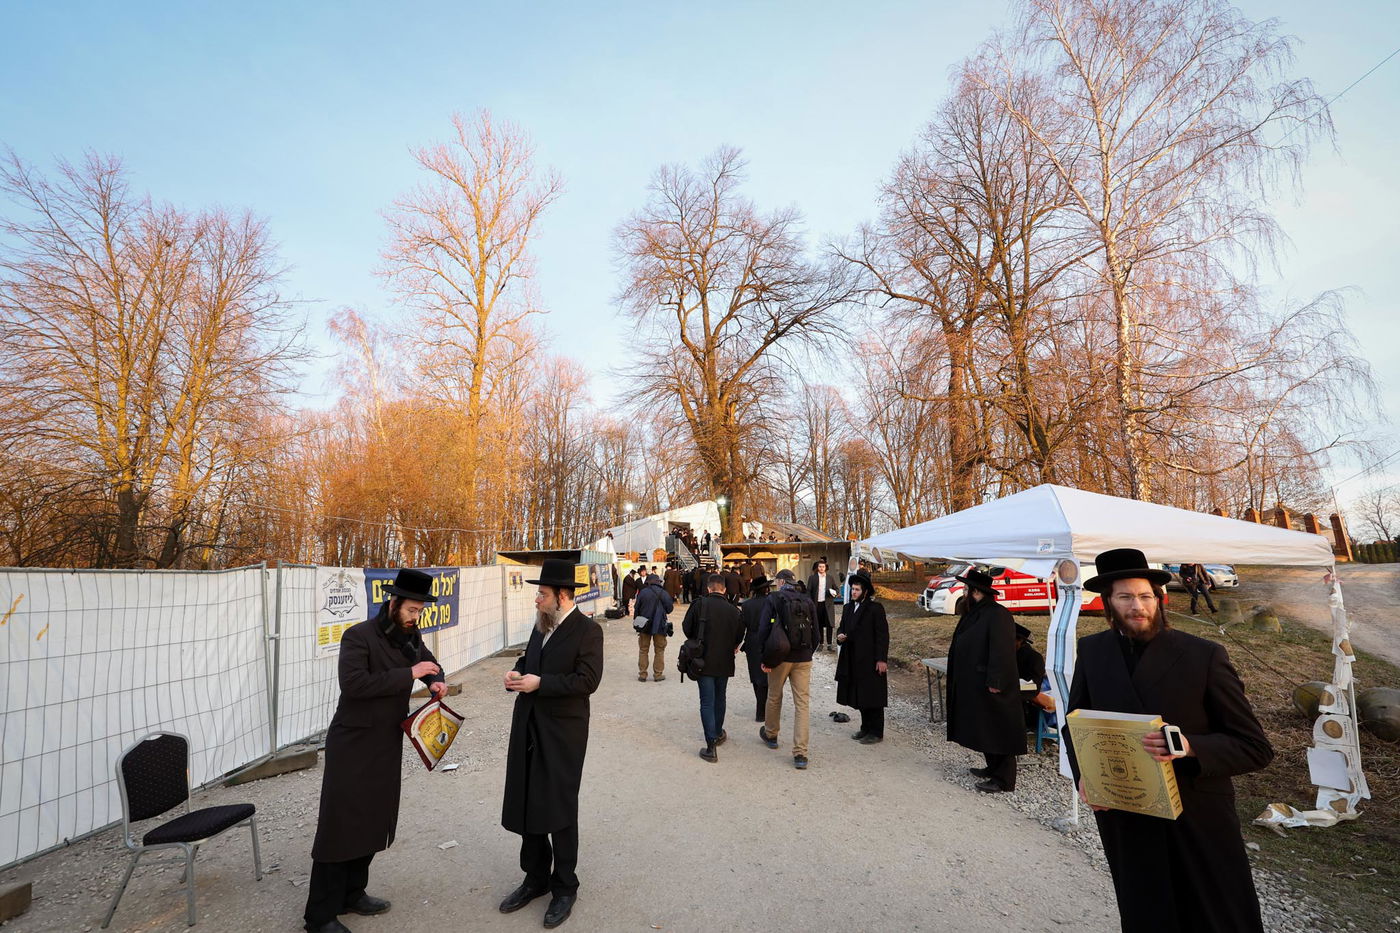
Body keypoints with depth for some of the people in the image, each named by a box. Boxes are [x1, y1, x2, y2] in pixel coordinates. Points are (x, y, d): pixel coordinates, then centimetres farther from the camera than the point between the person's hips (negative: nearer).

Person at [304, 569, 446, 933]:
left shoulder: (411, 637, 3)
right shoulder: (358, 636, -17)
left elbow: (430, 662, 19)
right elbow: (353, 683, -29)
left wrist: (435, 681, -3)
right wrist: (408, 674, -28)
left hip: (388, 745, 7)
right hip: (353, 745, -7)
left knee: (373, 821, 15)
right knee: (340, 825, 0)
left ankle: (351, 894, 31)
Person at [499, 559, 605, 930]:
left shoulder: (588, 630, -14)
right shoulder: (541, 625, 8)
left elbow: (587, 680, -20)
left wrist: (539, 683, -23)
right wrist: (516, 672, -3)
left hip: (562, 734, -7)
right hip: (529, 730, 7)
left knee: (559, 811, 6)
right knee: (525, 805, 16)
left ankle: (565, 886, 27)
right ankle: (536, 878, 36)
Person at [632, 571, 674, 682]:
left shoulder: (642, 592, -6)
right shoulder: (664, 593, -7)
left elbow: (637, 608, -2)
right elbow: (669, 609, -1)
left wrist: (637, 622, 12)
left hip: (644, 626, 1)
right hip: (659, 625, -1)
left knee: (643, 650, 12)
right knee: (659, 650, 10)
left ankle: (642, 674, 14)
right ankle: (658, 674, 11)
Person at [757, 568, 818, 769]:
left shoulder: (773, 599, -6)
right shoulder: (808, 602, 5)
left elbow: (764, 630, -11)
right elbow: (815, 634, 8)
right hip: (803, 659, 2)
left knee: (774, 697, 19)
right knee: (802, 703, 2)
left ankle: (770, 735, 39)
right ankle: (800, 754, -2)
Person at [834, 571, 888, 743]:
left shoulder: (875, 609, -10)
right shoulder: (848, 608, 11)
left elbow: (882, 635, -12)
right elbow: (843, 628, 20)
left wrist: (881, 659, -16)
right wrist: (840, 636, -4)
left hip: (871, 661, -7)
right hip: (853, 661, 7)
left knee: (872, 697, 1)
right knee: (860, 696, 14)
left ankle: (876, 732, 12)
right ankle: (866, 728, 27)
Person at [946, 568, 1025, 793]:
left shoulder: (997, 615, -19)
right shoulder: (974, 614, 10)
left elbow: (1001, 651, -23)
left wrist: (995, 682, -24)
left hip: (989, 686, -10)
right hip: (973, 684, 10)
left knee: (997, 729, -1)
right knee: (984, 728, 17)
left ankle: (1003, 779, 7)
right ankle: (993, 768, 29)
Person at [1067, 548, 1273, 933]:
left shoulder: (1205, 655, -10)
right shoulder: (1092, 651, -1)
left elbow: (1255, 746, -9)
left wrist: (1189, 746, -27)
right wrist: (1083, 773, -7)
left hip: (1199, 822, -2)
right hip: (1125, 823, 3)